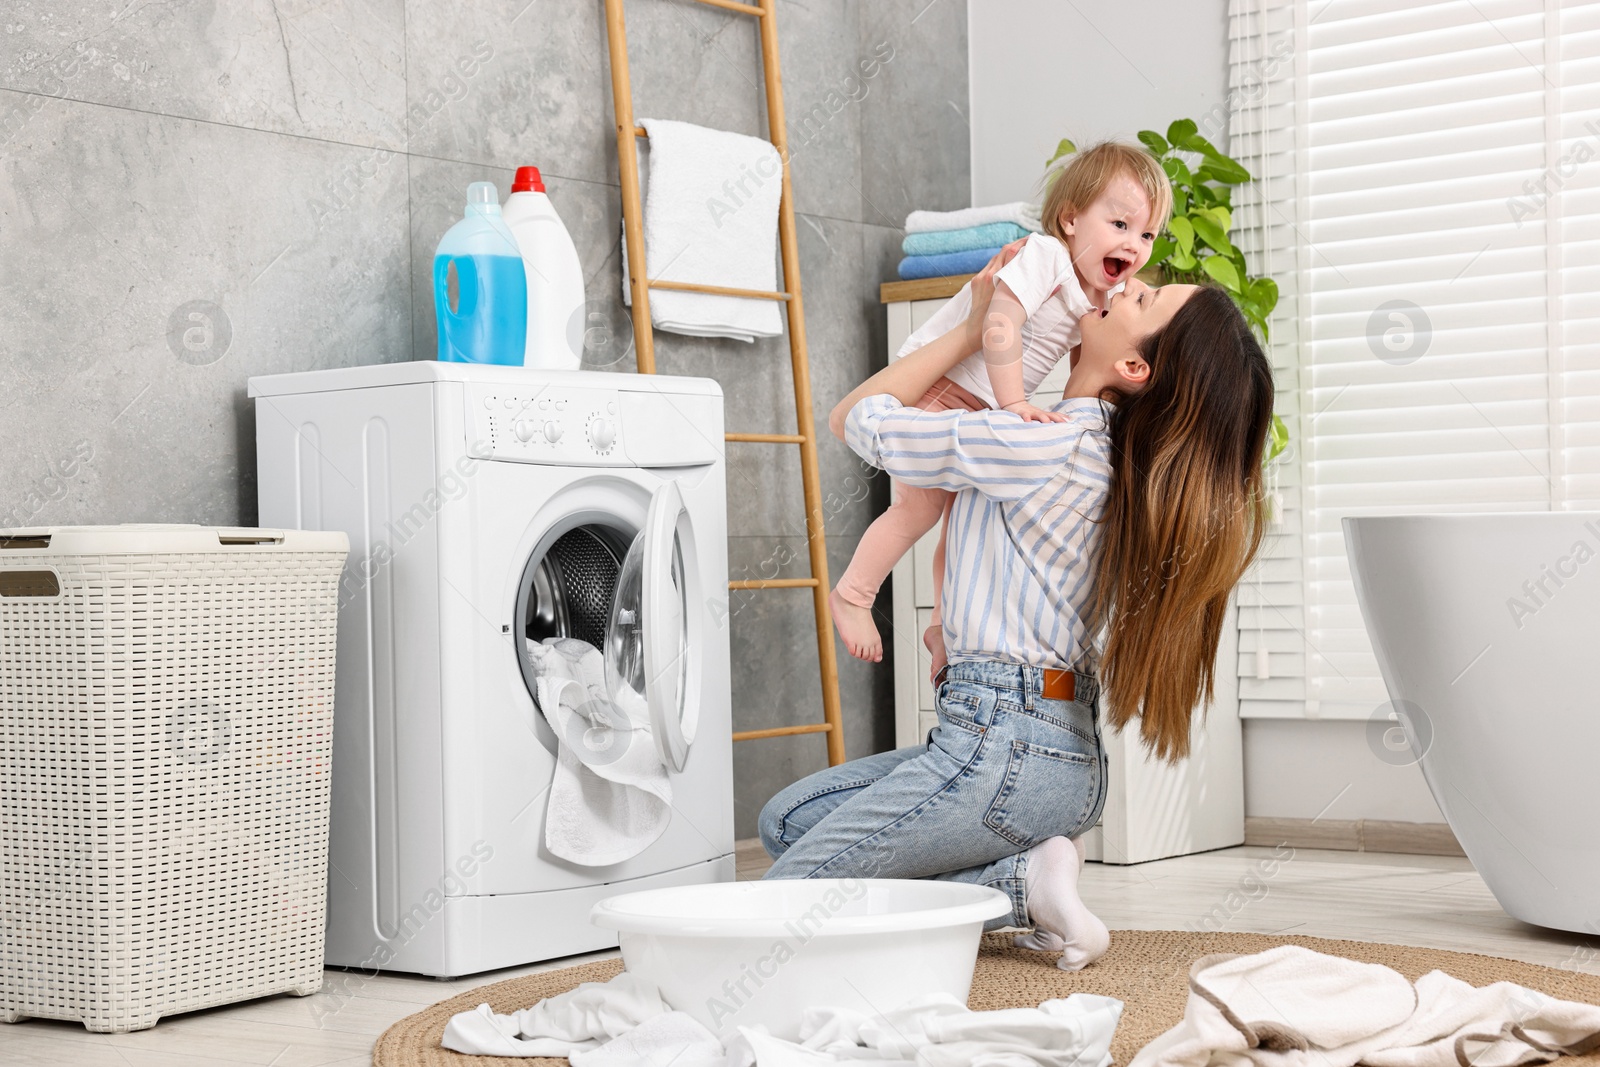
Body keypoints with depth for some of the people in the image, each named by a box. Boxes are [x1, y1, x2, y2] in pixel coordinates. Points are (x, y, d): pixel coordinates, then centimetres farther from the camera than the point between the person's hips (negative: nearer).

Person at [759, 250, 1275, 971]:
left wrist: (976, 326, 0)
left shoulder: (1045, 446, -19)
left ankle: (1019, 885, -6)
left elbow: (856, 419, -7)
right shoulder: (1117, 457, 7)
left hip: (1004, 751, -9)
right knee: (786, 821, 18)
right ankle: (1023, 873, 6)